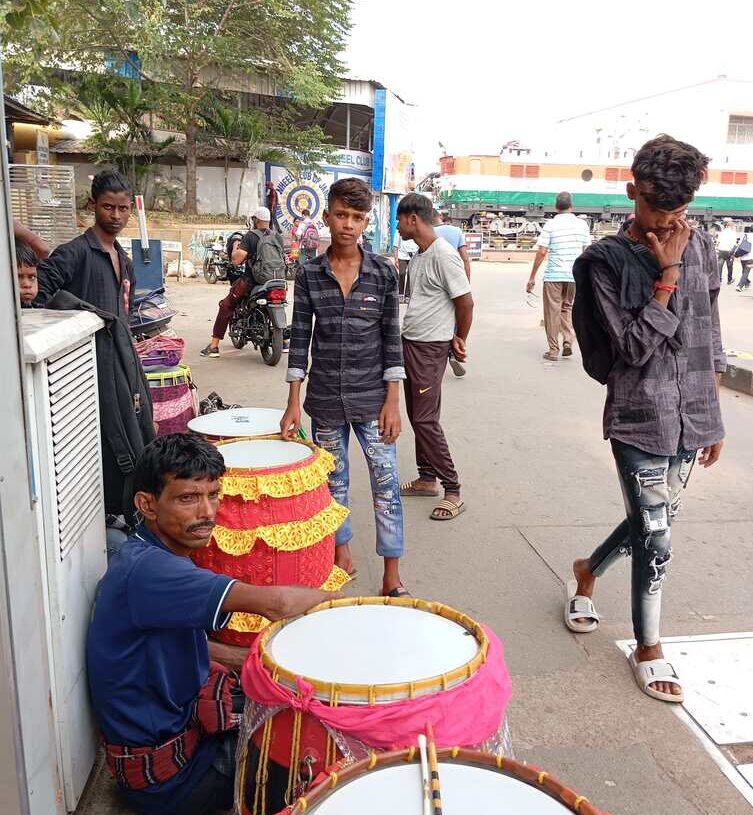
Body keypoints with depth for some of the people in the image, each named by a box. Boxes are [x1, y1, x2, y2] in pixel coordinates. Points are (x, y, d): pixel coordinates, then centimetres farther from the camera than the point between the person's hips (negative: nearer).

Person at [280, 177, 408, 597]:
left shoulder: (384, 272, -4)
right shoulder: (309, 275, -2)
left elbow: (392, 337, -2)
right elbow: (300, 338, 0)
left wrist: (393, 401, -6)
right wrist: (294, 403, -4)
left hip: (371, 396, -1)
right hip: (325, 397, 1)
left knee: (386, 481, 0)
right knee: (334, 480, 16)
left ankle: (392, 574, 11)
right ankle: (342, 551, 35)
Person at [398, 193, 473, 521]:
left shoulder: (444, 255, -18)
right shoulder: (418, 255, 11)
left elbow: (465, 302, -17)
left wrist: (459, 340, -3)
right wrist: (452, 337, 11)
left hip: (430, 348, -9)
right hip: (409, 342, 9)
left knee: (425, 419, -8)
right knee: (416, 416, 14)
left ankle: (453, 491, 1)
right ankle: (427, 478, 26)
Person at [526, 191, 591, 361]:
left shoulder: (550, 225, -5)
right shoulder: (582, 224, 4)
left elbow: (542, 252, -9)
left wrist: (532, 277, -4)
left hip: (553, 276, -3)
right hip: (574, 276, 3)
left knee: (552, 312, 5)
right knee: (567, 308, 21)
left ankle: (553, 351, 8)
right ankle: (568, 341, 7)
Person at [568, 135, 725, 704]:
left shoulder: (701, 248, 5)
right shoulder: (606, 260, -10)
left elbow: (710, 340, 12)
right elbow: (633, 347, -16)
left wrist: (714, 419, 14)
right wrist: (668, 274, -18)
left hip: (691, 422, 5)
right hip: (641, 422, -5)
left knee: (652, 525, 17)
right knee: (656, 539, 0)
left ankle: (588, 571, 46)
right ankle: (648, 647, 23)